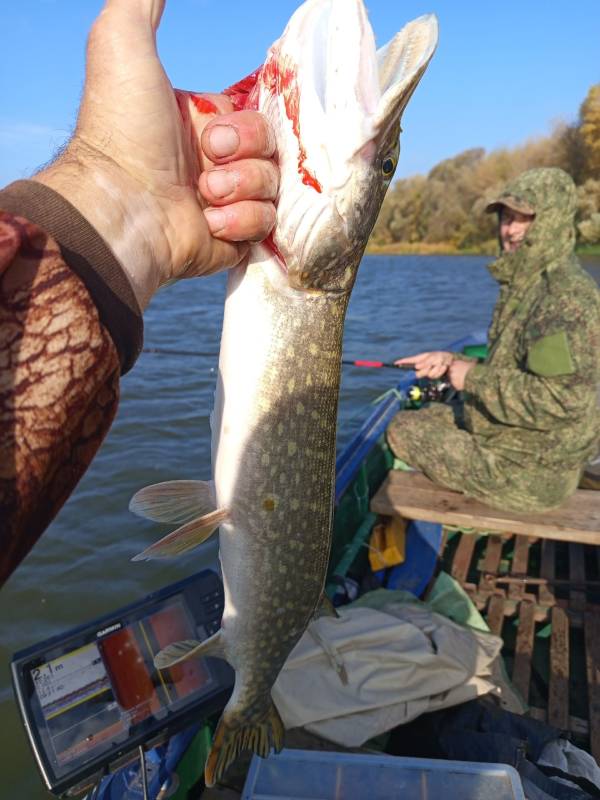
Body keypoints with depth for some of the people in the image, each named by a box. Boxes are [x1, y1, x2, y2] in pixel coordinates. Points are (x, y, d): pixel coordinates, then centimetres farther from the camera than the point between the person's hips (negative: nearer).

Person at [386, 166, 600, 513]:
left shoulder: (568, 295, -23)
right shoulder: (529, 283, 8)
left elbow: (559, 399, -31)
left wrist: (474, 378, -20)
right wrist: (453, 362, -1)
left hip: (526, 474, -10)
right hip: (526, 448, 10)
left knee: (402, 430, -2)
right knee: (428, 415, 21)